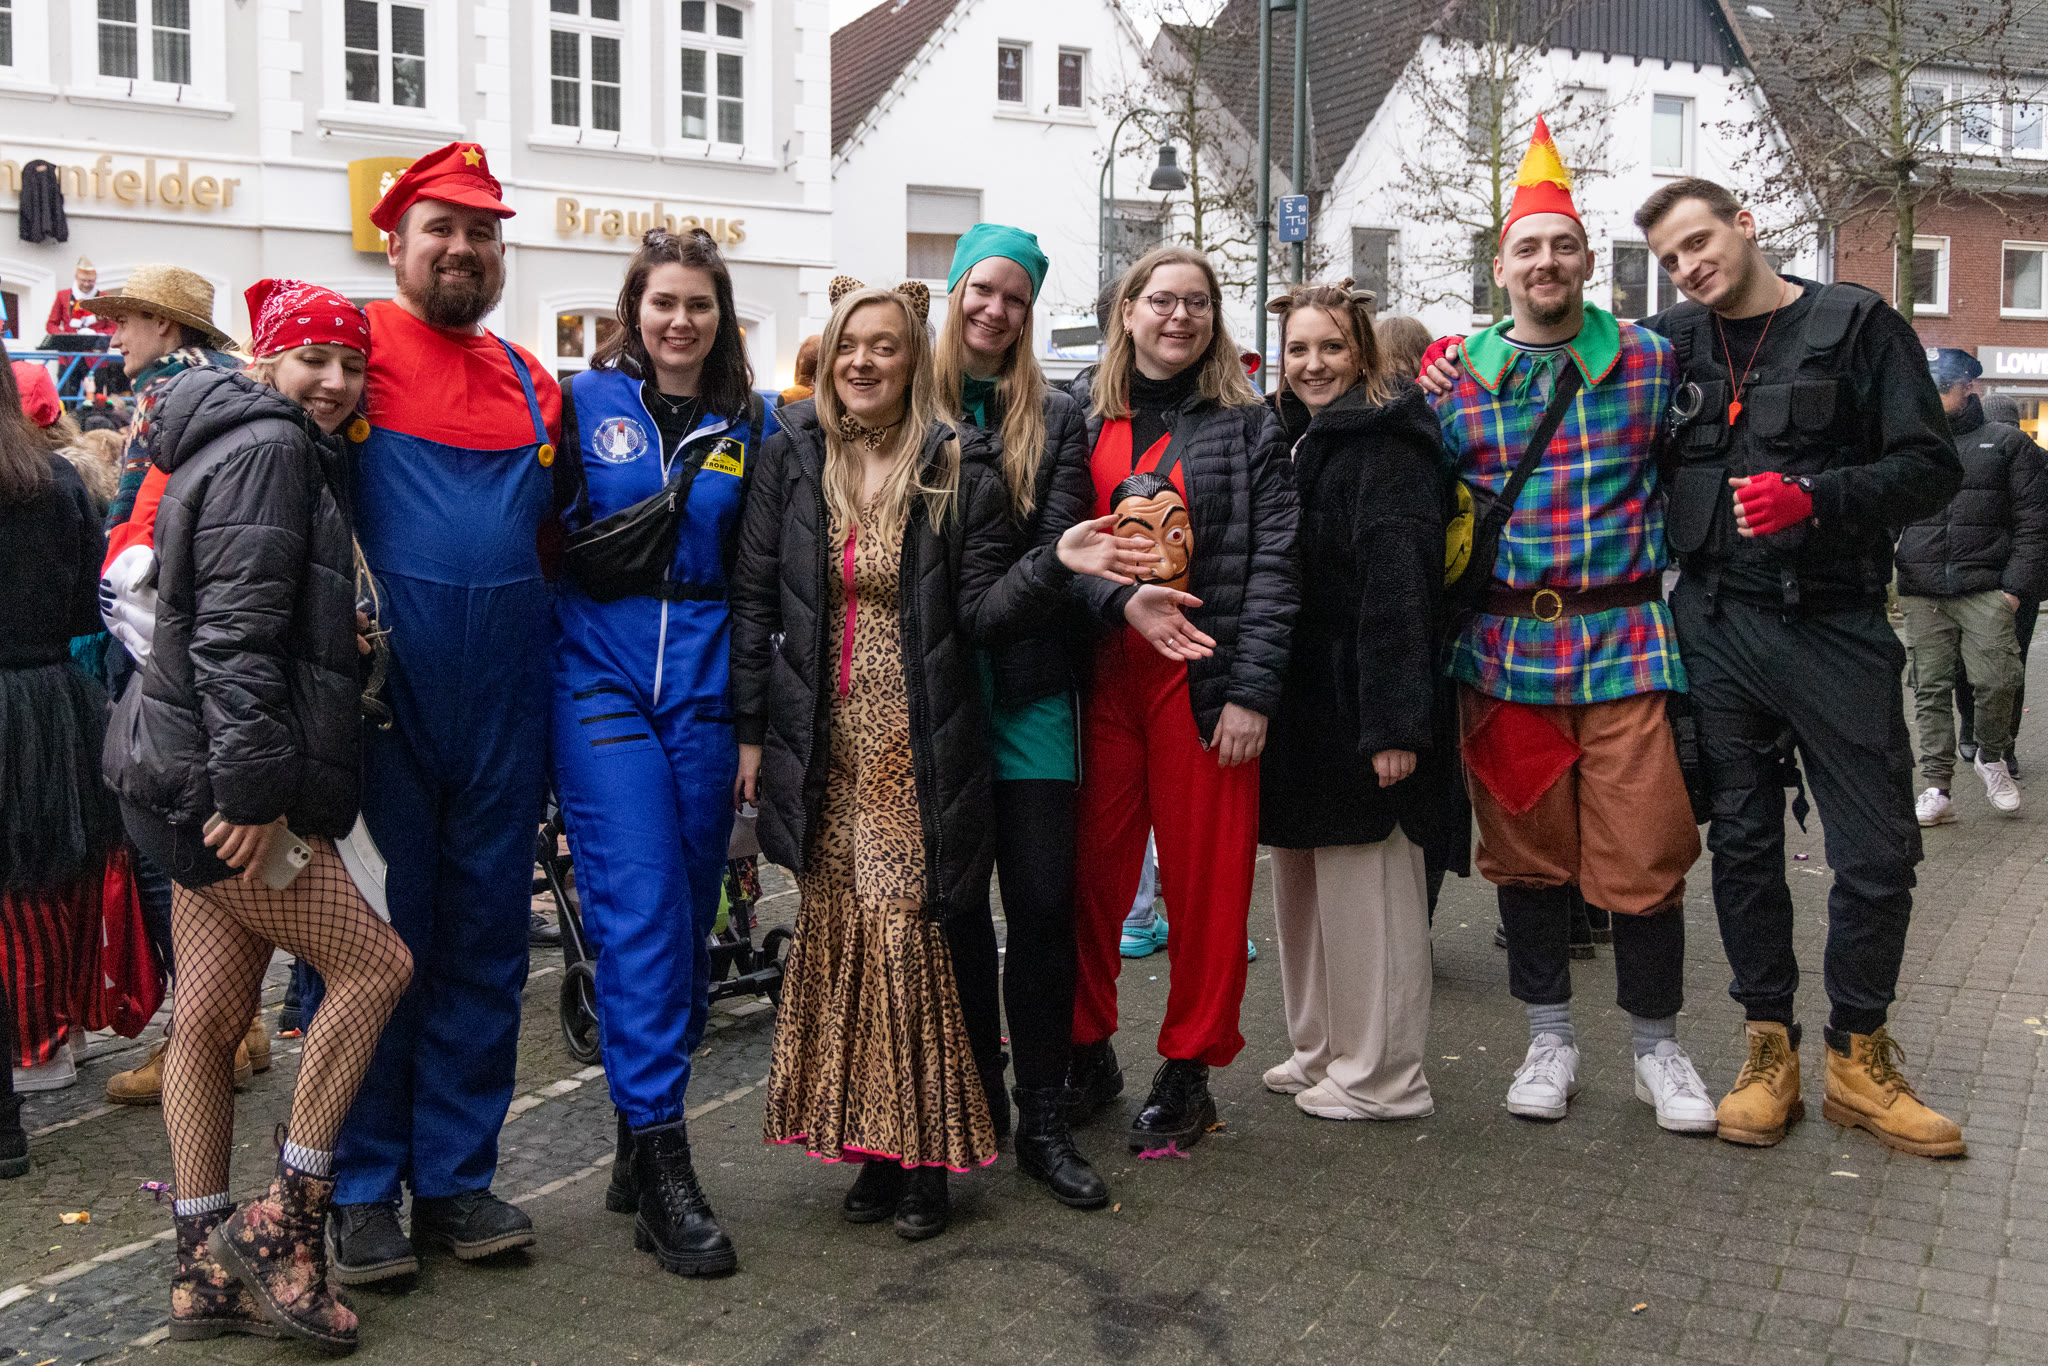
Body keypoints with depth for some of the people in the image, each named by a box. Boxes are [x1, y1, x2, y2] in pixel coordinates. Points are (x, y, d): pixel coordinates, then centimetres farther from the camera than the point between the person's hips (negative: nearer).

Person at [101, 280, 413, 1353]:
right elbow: (234, 632, -21)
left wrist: (250, 782, 23)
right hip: (219, 782, -10)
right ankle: (284, 1218, 2)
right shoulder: (266, 450, -11)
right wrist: (254, 786, -23)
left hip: (194, 783, 10)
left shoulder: (296, 454, 21)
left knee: (208, 1016, 9)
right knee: (373, 963, -4)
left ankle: (205, 1269, 16)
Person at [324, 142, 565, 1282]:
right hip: (380, 686, -4)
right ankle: (364, 1187, 16)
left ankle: (458, 1175, 22)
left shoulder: (534, 385, 13)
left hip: (505, 699, 5)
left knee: (487, 937, 9)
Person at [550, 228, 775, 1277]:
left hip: (705, 685, 3)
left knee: (690, 913, 6)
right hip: (601, 679, -3)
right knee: (640, 908, -11)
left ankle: (643, 1137, 21)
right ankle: (661, 1157, -6)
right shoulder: (584, 402, 5)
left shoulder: (751, 424, 11)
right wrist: (592, 551, -11)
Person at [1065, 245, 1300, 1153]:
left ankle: (1187, 1070, 17)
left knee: (1206, 875, 2)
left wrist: (1252, 691, -10)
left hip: (1205, 681, -2)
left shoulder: (1248, 425, 5)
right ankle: (1087, 1048, 23)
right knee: (1092, 866, 5)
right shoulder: (1083, 420, 11)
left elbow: (1273, 563, -2)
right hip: (1101, 674, 2)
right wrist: (1121, 599, -16)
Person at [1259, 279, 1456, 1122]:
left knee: (1365, 885, -1)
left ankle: (1381, 1077, 12)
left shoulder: (1384, 445, -12)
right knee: (1305, 878, 15)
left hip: (1358, 702, -9)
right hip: (1303, 703, 9)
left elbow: (1400, 587, -20)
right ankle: (1320, 1051, 29)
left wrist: (1394, 721, -25)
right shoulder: (1297, 441, 15)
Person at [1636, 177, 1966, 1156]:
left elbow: (1932, 468, -4)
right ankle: (1770, 1048, 21)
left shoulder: (1857, 324, 0)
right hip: (1716, 626, 3)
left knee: (1878, 851, 2)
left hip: (1833, 626, -2)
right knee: (1742, 841, 8)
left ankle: (1857, 1059, 18)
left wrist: (1814, 498, -21)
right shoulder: (1669, 341, 9)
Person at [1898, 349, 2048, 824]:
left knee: (1997, 681, -9)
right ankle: (1936, 788, 5)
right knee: (1931, 689, 1)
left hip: (1985, 589, -2)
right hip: (1922, 592, 2)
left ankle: (1991, 756, 20)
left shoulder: (2007, 443, 9)